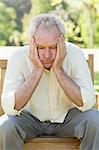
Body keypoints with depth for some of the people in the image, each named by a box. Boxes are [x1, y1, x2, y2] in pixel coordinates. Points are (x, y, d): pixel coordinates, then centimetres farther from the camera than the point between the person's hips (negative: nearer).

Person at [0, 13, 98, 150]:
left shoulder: (75, 54, -19)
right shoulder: (19, 57, -20)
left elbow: (86, 103, -26)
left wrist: (58, 69, -30)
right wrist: (37, 70, -32)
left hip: (67, 117, 1)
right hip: (31, 117, 0)